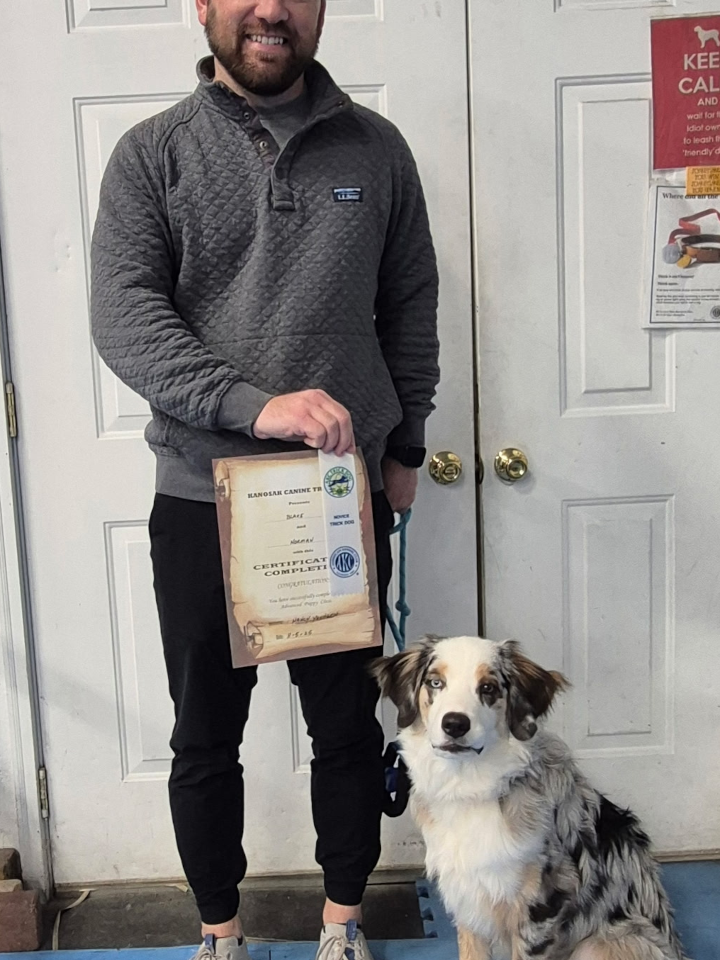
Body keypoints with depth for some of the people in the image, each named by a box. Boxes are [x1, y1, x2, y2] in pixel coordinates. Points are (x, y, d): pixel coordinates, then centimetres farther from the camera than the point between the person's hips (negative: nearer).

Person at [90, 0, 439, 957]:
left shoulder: (375, 146, 6)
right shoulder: (152, 153, 0)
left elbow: (413, 305, 11)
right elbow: (123, 315, -12)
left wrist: (405, 447, 8)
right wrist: (256, 404, -24)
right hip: (200, 499, -1)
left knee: (349, 725, 13)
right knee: (205, 738, 12)